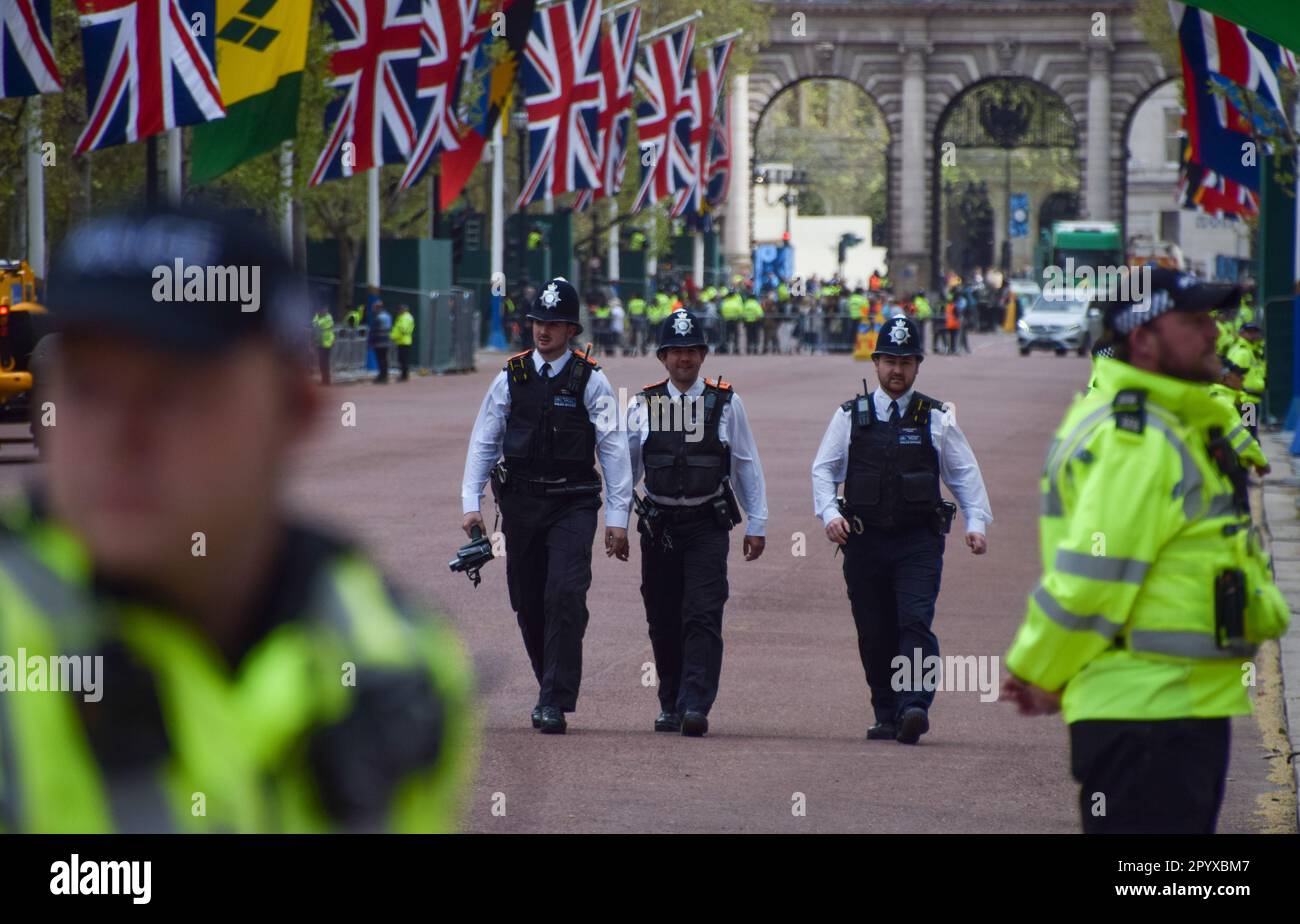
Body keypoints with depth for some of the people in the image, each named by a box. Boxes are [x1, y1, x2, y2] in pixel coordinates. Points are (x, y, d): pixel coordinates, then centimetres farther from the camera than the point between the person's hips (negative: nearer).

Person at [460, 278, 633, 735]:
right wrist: (471, 504, 1)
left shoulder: (590, 380, -1)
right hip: (520, 504, 3)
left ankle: (555, 703, -15)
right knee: (528, 604, 8)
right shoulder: (511, 378, 6)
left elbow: (613, 449, -2)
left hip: (573, 504, -3)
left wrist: (617, 518, -6)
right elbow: (483, 443, 10)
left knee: (566, 595, -17)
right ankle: (554, 690, 26)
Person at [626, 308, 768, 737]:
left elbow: (747, 465, 8)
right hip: (659, 525, 2)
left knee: (703, 616, -12)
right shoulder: (642, 406, 6)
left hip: (708, 525, -2)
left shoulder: (726, 403, 4)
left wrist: (757, 525, 6)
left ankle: (696, 706, -17)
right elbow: (626, 468, 12)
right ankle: (670, 705, 20)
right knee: (663, 621, 7)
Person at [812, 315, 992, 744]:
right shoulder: (851, 416, 9)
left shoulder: (937, 418, 7)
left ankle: (914, 707, -25)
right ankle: (886, 716, 14)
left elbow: (965, 473, 10)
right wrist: (829, 513, -7)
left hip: (919, 542, -1)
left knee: (916, 622, -17)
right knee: (874, 635, 4)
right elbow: (823, 468, 9)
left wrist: (976, 522, -2)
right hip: (864, 540, 2)